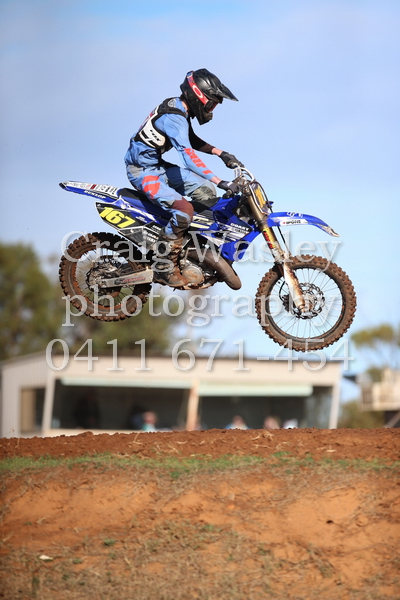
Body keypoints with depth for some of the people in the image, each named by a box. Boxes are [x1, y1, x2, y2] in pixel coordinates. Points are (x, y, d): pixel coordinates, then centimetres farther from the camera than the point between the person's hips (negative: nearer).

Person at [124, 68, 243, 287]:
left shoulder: (178, 110, 6)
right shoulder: (174, 117, -25)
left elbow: (193, 141, 23)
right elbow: (189, 157, -36)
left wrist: (220, 153, 9)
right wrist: (220, 182, -41)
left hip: (157, 165, 10)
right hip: (143, 170, -10)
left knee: (206, 191, 8)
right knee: (183, 210, -27)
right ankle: (164, 267, -19)